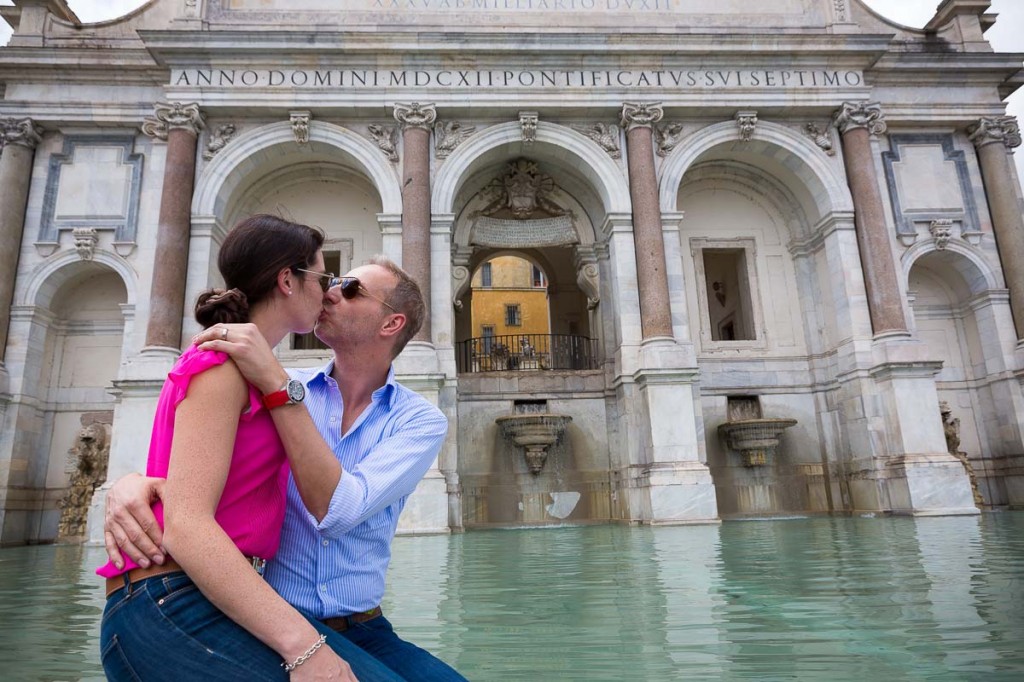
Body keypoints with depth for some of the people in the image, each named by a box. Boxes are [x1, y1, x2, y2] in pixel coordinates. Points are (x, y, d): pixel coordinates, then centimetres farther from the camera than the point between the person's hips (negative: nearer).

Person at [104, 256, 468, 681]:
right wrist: (131, 482, -21)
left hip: (361, 631, -1)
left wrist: (275, 384, -25)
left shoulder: (422, 421, -6)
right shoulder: (267, 389, 0)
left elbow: (341, 511, -21)